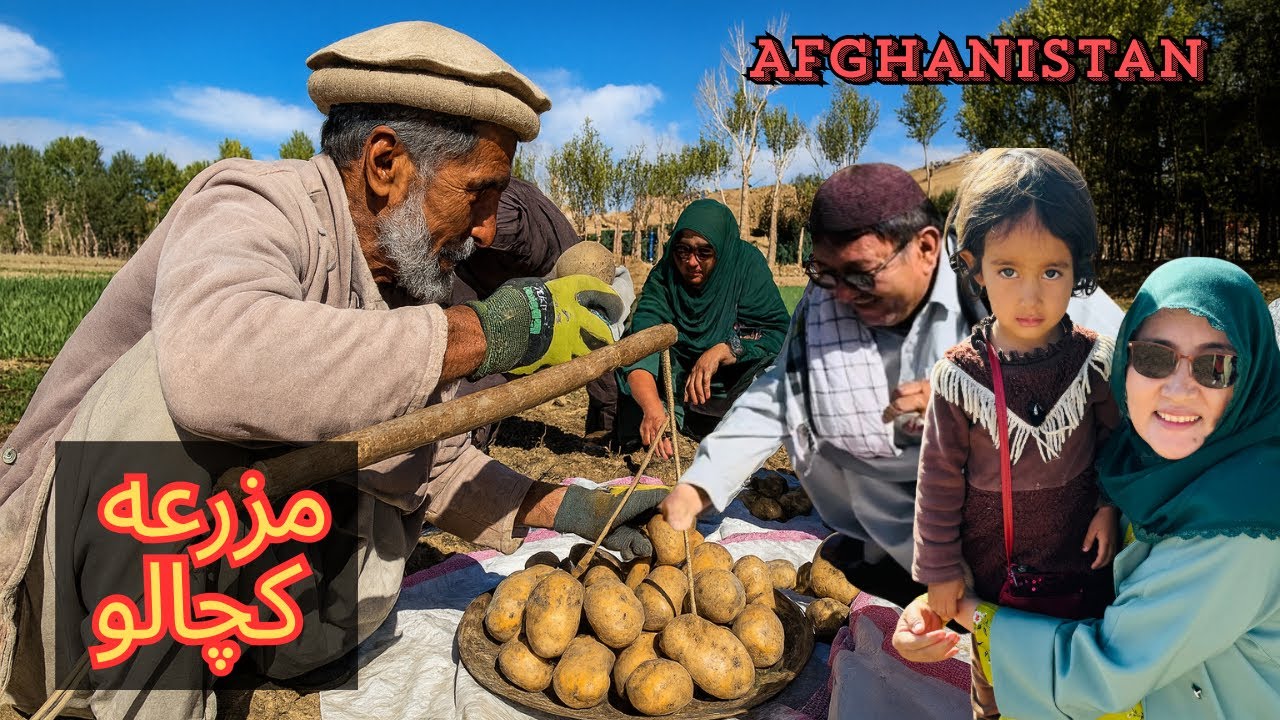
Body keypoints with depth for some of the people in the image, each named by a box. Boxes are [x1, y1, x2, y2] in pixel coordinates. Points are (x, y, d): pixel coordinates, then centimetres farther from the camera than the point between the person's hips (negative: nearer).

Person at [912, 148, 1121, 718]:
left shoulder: (1096, 362, -15)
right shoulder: (958, 376, -20)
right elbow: (939, 478, -12)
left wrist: (1111, 507, -10)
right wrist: (939, 568, -6)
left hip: (1080, 562, 1)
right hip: (992, 571, -1)